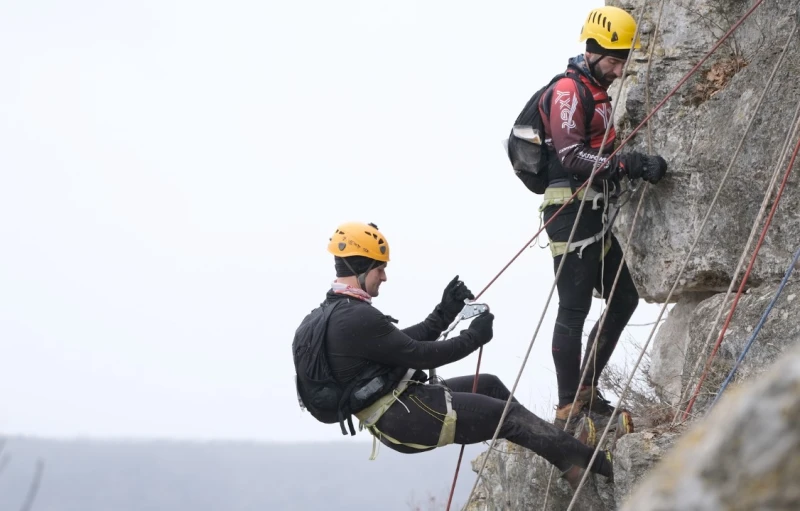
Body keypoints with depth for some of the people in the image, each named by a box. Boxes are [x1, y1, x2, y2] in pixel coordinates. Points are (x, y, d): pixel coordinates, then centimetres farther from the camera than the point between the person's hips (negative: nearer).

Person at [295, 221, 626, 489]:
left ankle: (567, 455, 23)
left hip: (394, 412, 10)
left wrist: (446, 312, 8)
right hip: (406, 418, -10)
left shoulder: (338, 312, 10)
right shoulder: (358, 319, -23)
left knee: (490, 385, 19)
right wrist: (474, 337, -7)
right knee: (508, 414, -2)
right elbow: (419, 356, -19)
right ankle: (595, 463, 9)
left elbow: (405, 340, 14)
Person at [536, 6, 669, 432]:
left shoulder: (599, 93, 21)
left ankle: (586, 391, 19)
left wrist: (638, 165, 9)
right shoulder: (568, 90, -10)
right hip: (571, 208, -10)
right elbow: (571, 155, -20)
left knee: (624, 298, 13)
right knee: (574, 308, -9)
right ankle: (568, 409, -8)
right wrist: (627, 164, -26)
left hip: (596, 213, 10)